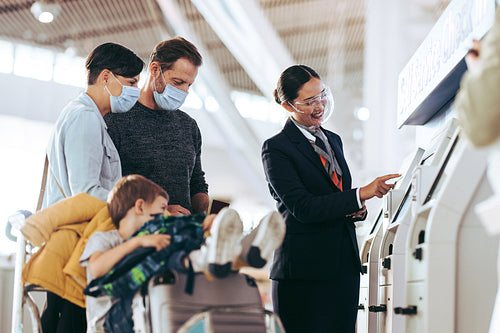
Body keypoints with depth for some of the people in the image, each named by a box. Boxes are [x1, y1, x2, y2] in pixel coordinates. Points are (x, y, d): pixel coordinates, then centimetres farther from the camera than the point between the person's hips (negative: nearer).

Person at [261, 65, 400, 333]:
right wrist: (362, 194, -20)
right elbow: (302, 207, -16)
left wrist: (356, 210, 1)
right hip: (303, 272, -7)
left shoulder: (333, 140, 17)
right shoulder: (276, 148, -7)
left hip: (345, 265, 7)